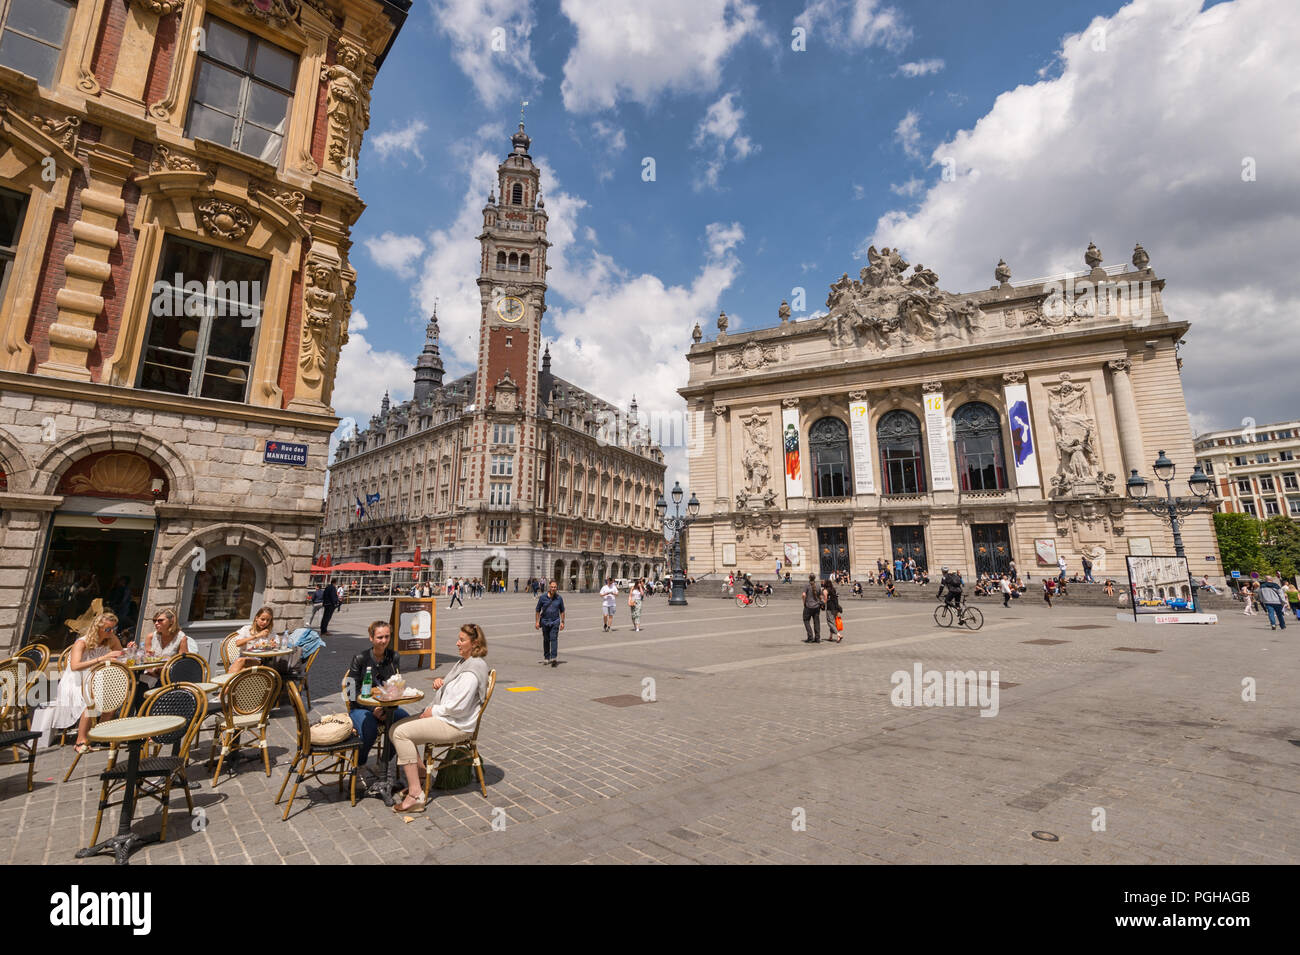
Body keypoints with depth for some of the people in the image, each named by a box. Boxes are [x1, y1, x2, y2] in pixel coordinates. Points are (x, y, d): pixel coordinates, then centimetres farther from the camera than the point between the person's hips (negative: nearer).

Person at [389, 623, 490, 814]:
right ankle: (419, 777, 12)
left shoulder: (472, 670, -20)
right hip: (443, 717, 11)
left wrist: (434, 711, -10)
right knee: (396, 728, 7)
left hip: (455, 725, -11)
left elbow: (458, 707, -24)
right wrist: (440, 681, 5)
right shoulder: (462, 662, 13)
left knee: (401, 732, -18)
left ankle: (416, 795, -14)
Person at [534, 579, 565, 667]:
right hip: (545, 621, 1)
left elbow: (562, 611, 8)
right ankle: (546, 658, 23)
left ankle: (554, 658, -17)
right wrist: (537, 621, 0)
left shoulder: (559, 598, -1)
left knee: (554, 638, -13)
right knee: (546, 640, 10)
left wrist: (562, 622, 4)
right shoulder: (542, 597, -4)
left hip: (555, 621, -1)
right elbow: (537, 610, 4)